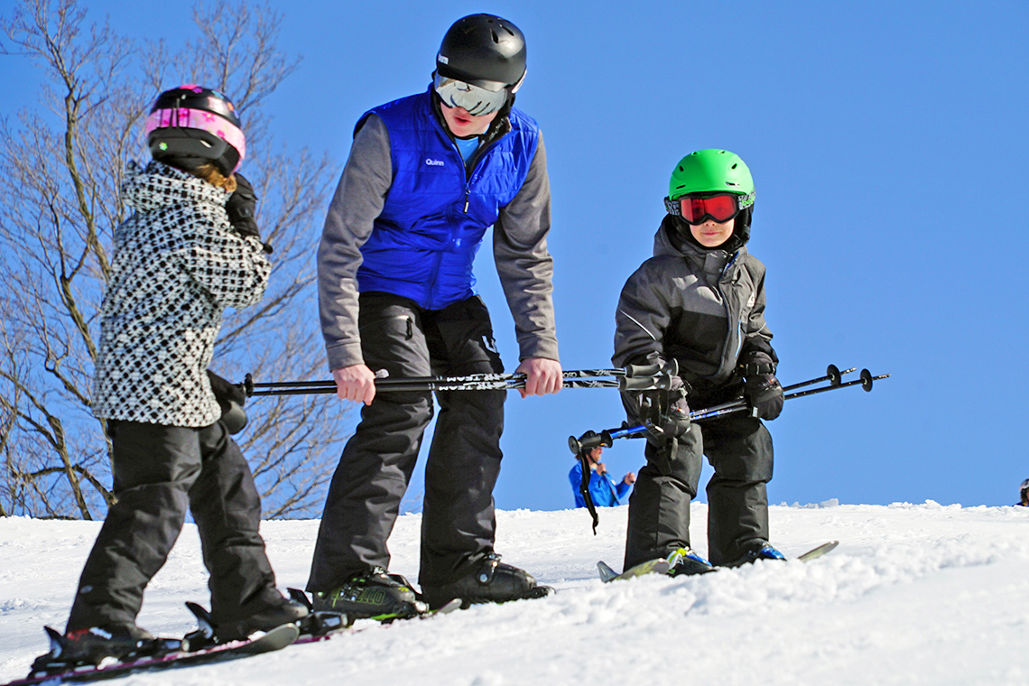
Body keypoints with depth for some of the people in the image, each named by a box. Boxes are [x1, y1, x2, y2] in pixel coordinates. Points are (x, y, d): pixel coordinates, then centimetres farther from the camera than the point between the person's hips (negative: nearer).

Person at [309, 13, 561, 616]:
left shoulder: (521, 147, -7)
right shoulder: (389, 133, -22)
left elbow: (526, 256, 4)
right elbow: (340, 246, -22)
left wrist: (539, 345, -4)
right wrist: (346, 353, -28)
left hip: (453, 302, 6)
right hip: (381, 292, -6)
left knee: (479, 410, -2)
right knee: (402, 411, -21)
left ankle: (460, 561, 10)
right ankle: (348, 572, -23)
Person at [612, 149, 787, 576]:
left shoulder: (749, 273, 6)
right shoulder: (660, 276, -15)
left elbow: (754, 331, 20)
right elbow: (637, 339, -18)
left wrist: (761, 375, 5)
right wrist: (661, 391, -28)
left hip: (721, 388, 7)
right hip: (671, 388, -7)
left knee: (748, 446, 3)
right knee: (678, 449, -21)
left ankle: (744, 545, 13)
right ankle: (660, 548, -25)